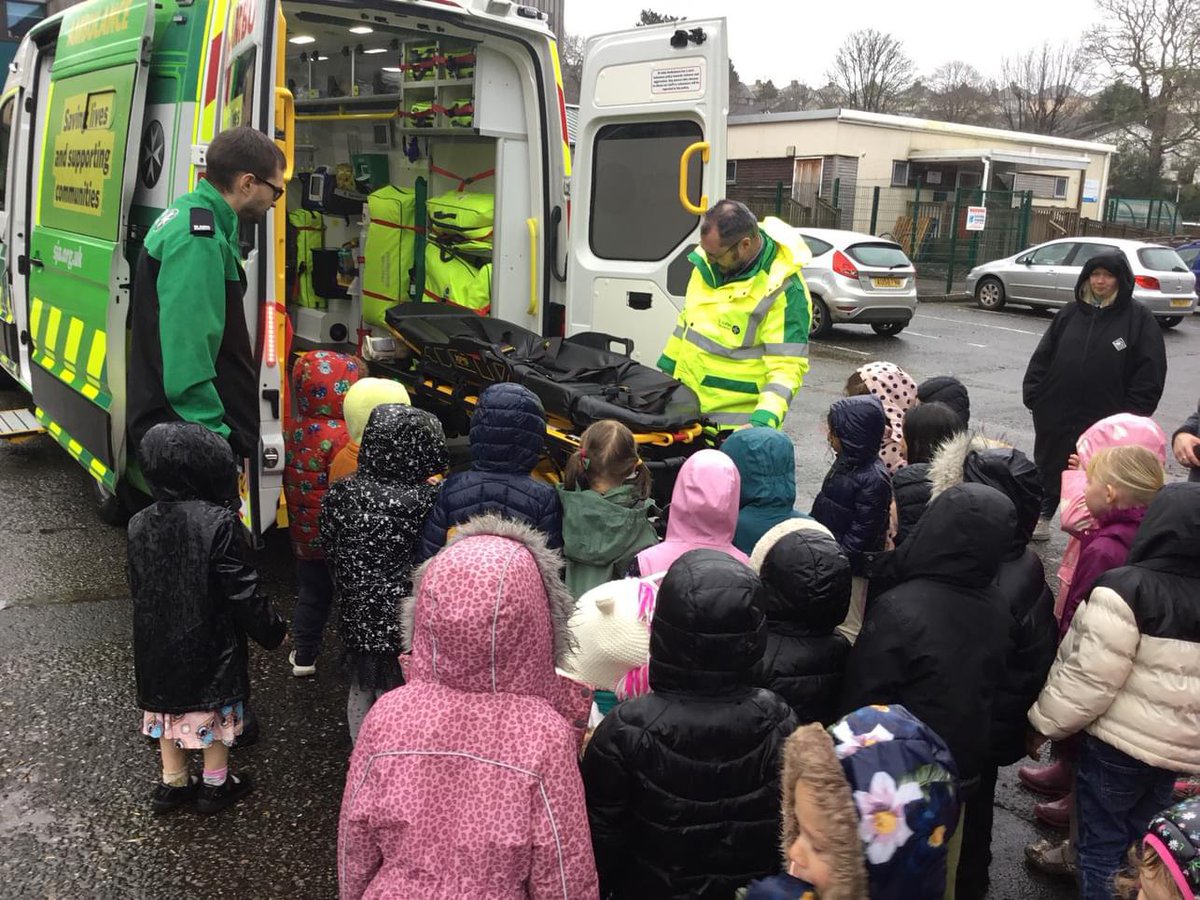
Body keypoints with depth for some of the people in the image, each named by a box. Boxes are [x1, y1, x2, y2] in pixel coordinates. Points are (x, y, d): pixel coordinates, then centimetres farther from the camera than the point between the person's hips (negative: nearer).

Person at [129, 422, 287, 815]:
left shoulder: (140, 524, -7)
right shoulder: (219, 522, -24)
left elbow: (137, 588, 4)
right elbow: (242, 591, -20)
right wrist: (273, 630, -5)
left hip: (158, 644, 5)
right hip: (209, 643, -5)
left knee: (169, 708, 21)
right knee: (214, 712, 14)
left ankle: (172, 784, 36)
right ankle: (215, 785, 30)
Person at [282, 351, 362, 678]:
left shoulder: (292, 430, 0)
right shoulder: (341, 436, -23)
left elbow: (290, 482, 11)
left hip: (303, 534, 7)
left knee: (311, 593, 20)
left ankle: (303, 656, 30)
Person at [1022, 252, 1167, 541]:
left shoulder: (1139, 319, -5)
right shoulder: (1069, 314, 6)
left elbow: (1149, 373, -7)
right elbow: (1042, 357, 9)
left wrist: (1132, 417, -12)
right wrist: (1033, 395, 1)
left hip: (1104, 421, -3)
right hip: (1056, 413, 4)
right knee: (1048, 471, 16)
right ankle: (1040, 521, 33)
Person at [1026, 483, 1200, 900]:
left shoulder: (1127, 589, -21)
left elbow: (1089, 677, -20)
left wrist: (1044, 723, -7)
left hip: (1120, 743, -6)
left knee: (1103, 838, 9)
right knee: (1143, 840, 20)